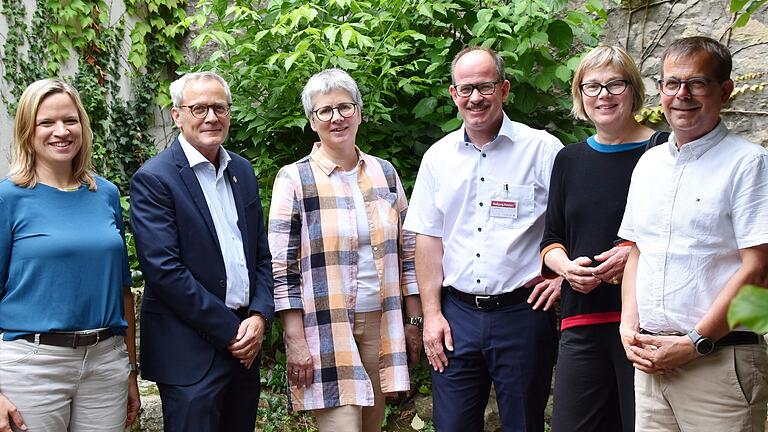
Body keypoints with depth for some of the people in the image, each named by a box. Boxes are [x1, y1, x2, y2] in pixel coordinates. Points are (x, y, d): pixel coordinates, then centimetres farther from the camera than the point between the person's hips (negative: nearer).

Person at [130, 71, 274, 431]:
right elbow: (164, 270, -17)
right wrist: (230, 330, -14)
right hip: (191, 353, -6)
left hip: (245, 346, 6)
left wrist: (260, 316, -3)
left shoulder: (242, 171, 11)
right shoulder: (153, 179, -10)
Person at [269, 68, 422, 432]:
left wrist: (414, 321, 11)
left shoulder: (384, 173, 8)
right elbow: (282, 270, -6)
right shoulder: (293, 180, -4)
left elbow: (406, 250, 13)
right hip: (326, 333, -4)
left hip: (381, 324, 4)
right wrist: (296, 343, -10)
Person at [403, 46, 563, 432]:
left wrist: (564, 274, -11)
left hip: (522, 312, -3)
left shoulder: (543, 149, -4)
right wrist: (431, 314, 3)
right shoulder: (438, 156, 8)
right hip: (457, 314, 3)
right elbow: (428, 238, 8)